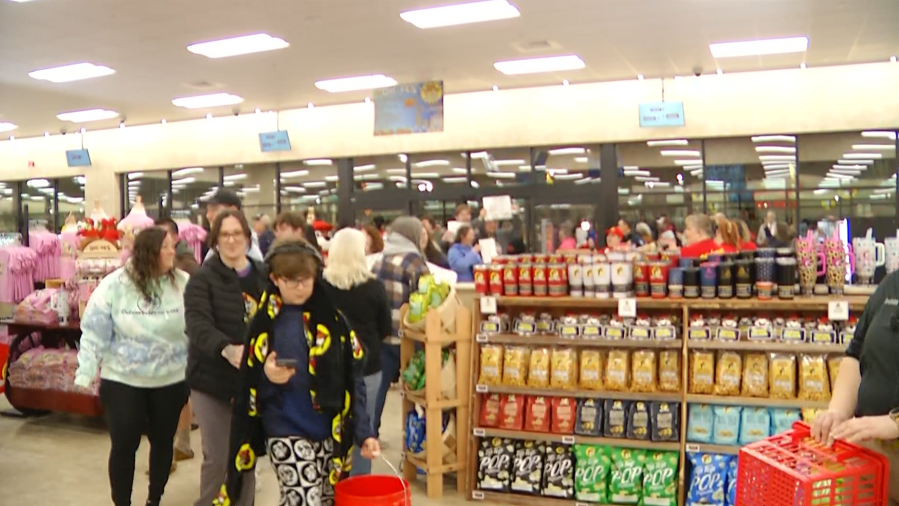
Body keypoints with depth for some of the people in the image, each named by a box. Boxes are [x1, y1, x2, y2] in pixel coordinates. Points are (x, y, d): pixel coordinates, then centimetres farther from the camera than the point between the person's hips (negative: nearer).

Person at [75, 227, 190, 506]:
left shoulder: (183, 283, -8)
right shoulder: (114, 284, -10)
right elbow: (95, 331, -6)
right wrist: (85, 373, -6)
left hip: (171, 381, 2)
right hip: (122, 381, -1)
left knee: (163, 441, 15)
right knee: (123, 444, 5)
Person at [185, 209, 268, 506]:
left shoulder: (264, 276, 6)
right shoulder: (202, 279, -9)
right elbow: (198, 325, -24)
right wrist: (227, 349, -41)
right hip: (212, 381, -4)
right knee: (218, 459, 1)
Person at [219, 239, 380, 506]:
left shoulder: (333, 318, 0)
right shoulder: (262, 322, -3)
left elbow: (354, 380, 0)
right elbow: (248, 385, 1)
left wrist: (363, 432, -6)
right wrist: (267, 376, -20)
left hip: (329, 432, 2)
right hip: (285, 433, -2)